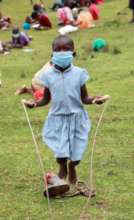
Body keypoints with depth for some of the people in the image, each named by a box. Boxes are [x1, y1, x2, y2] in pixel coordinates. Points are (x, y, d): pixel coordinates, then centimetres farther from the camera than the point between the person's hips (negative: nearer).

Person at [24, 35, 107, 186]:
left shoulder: (79, 73, -7)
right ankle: (62, 167, 34)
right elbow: (46, 99, 2)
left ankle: (72, 167, 41)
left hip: (76, 118, 0)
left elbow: (84, 98, -3)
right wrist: (35, 104, -18)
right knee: (60, 154, -3)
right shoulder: (48, 75, -6)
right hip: (57, 119, 0)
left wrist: (93, 100, -24)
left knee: (76, 156, 4)